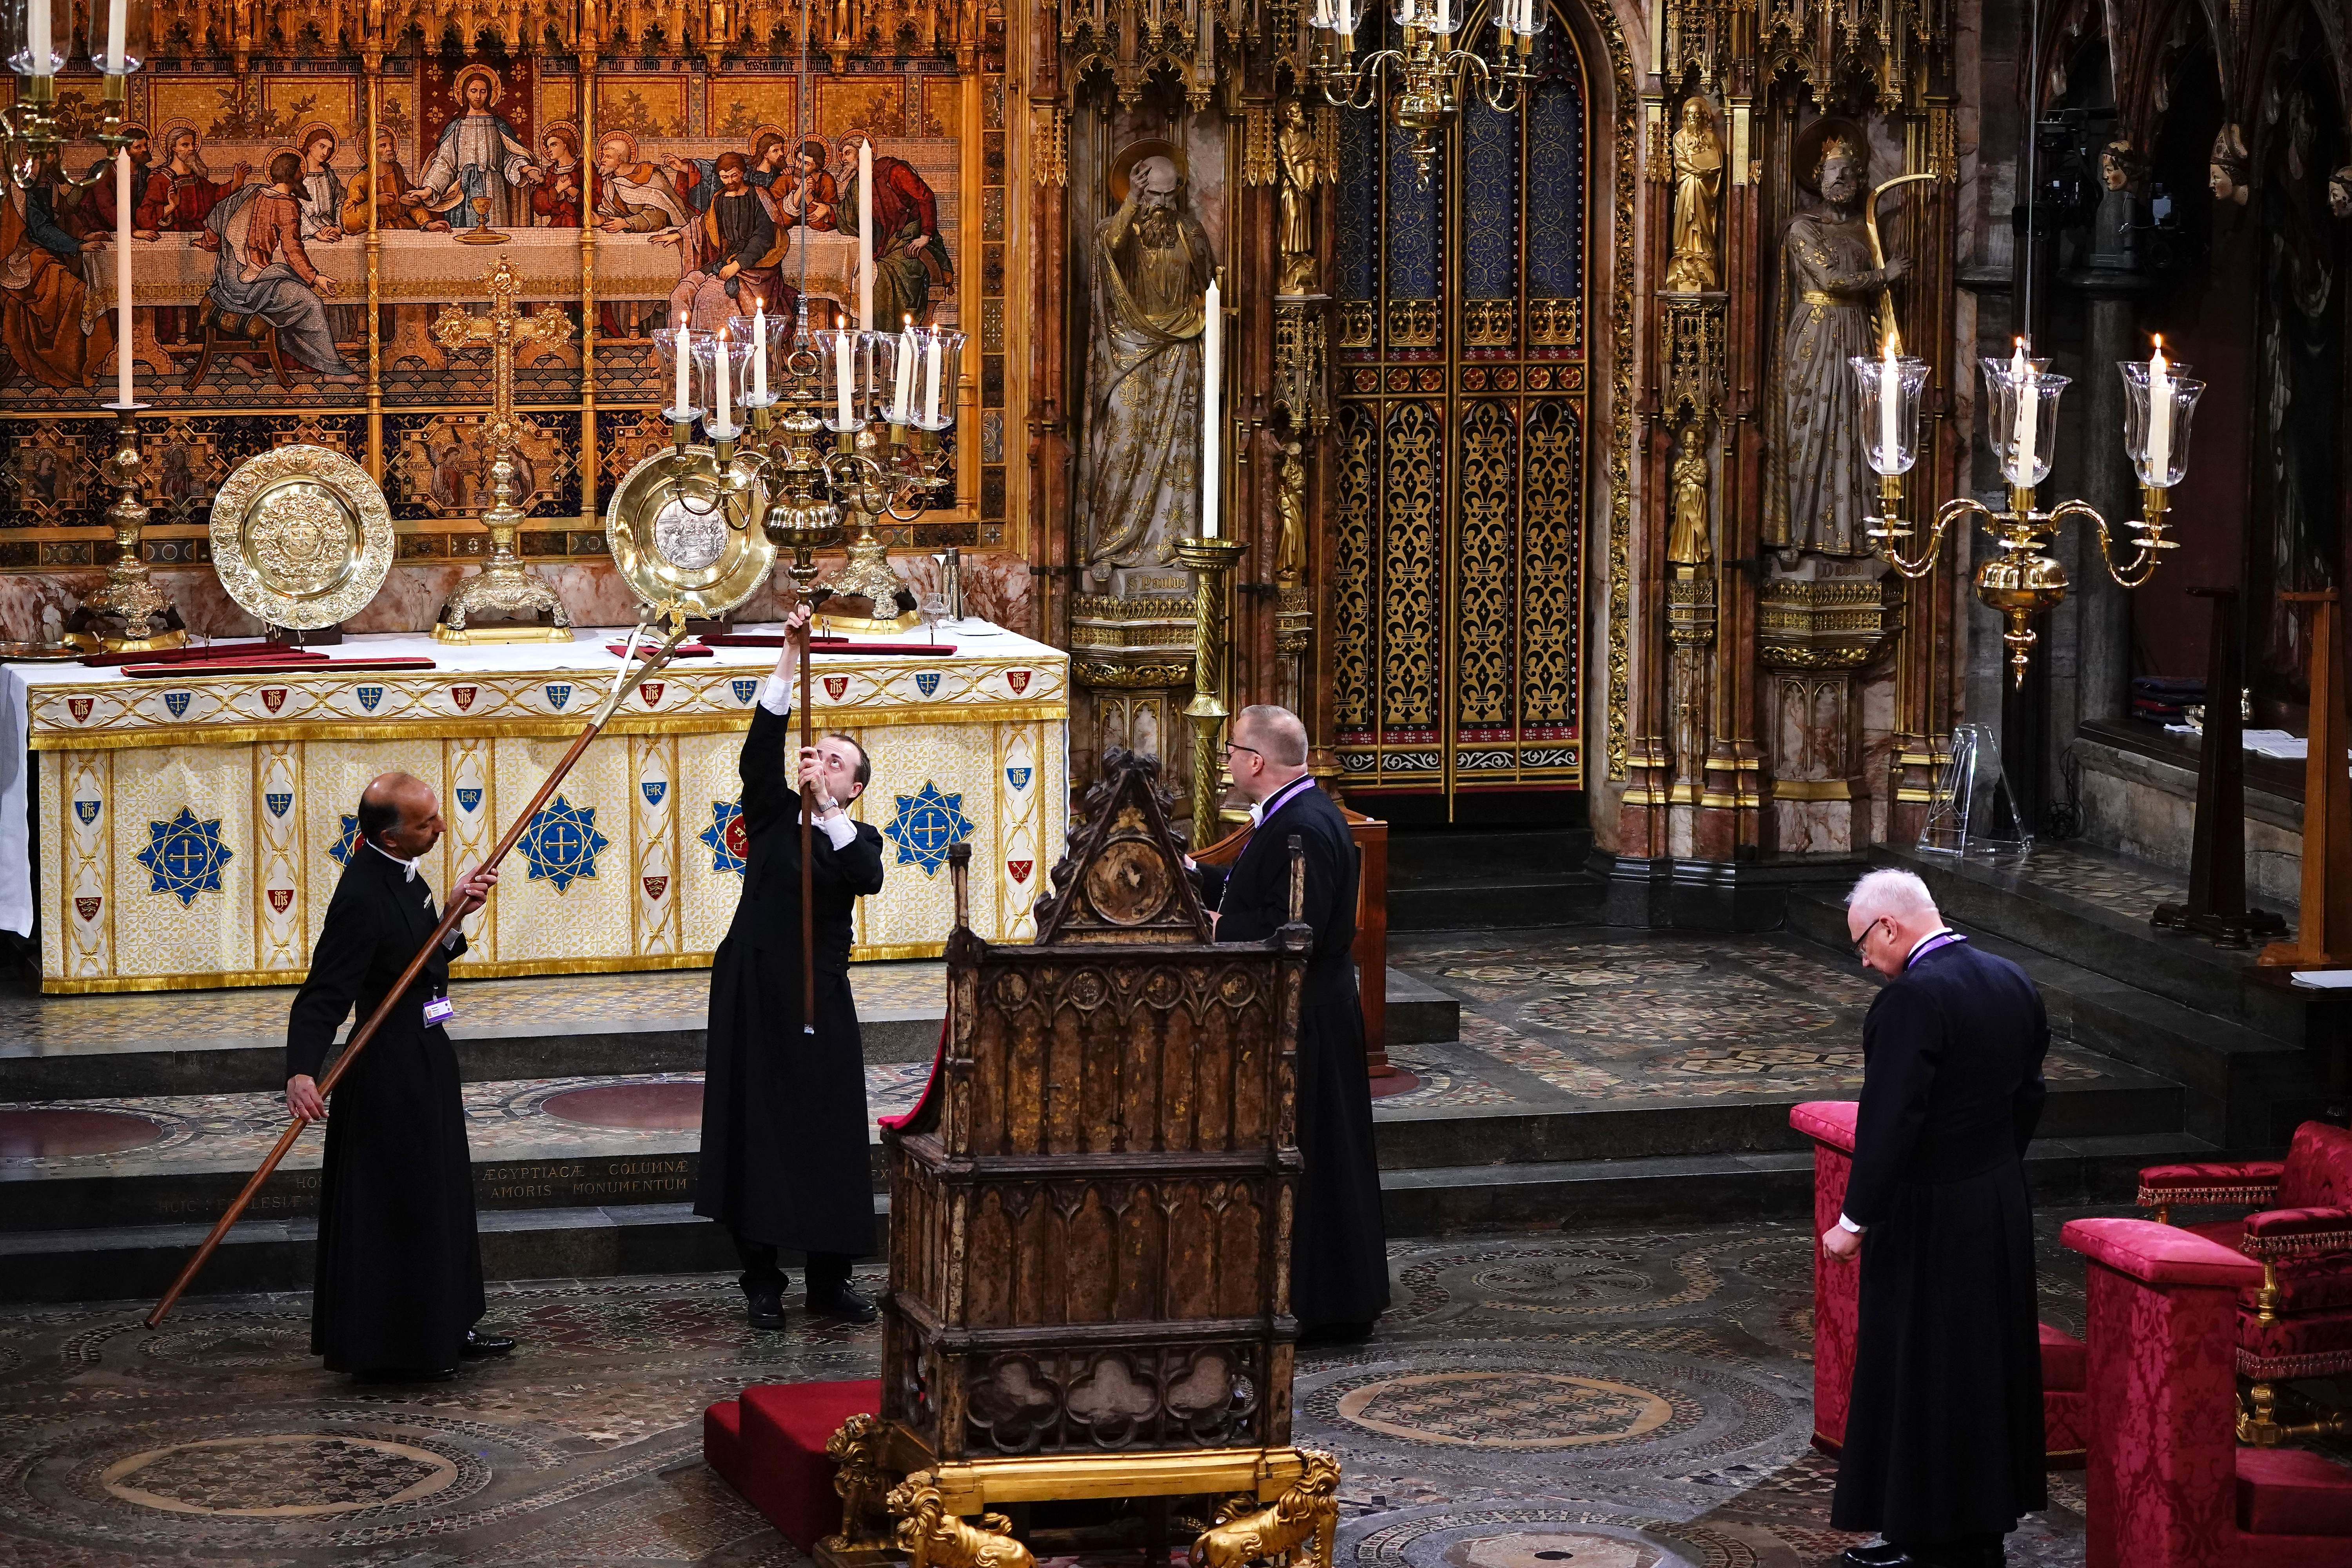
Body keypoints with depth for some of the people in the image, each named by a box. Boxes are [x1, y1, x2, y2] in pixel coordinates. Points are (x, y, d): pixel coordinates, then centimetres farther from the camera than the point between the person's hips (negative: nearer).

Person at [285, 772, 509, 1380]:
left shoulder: (399, 874, 3)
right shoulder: (363, 896, -25)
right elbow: (324, 993, -29)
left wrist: (452, 912, -1)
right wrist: (302, 1072, -39)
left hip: (426, 1061, 10)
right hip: (393, 1073, -10)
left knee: (440, 1198, 21)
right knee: (395, 1209, 1)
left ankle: (444, 1329, 36)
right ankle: (392, 1350, 13)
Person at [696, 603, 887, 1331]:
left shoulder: (857, 838, 7)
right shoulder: (773, 816, 7)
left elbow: (870, 877, -16)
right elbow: (762, 748, -9)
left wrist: (827, 808, -20)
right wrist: (791, 657, -16)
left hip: (821, 1001, 0)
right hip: (754, 994, 0)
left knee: (829, 1135, 1)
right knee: (755, 1129, 1)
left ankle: (829, 1280, 11)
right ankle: (762, 1281, 8)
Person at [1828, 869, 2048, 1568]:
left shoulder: (1913, 998, -21)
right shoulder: (2011, 982, 5)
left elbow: (1890, 1119, -22)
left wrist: (1855, 1221, -16)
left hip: (1928, 1215, -8)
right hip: (2002, 1208, 8)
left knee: (1920, 1372, 2)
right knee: (1984, 1362, 16)